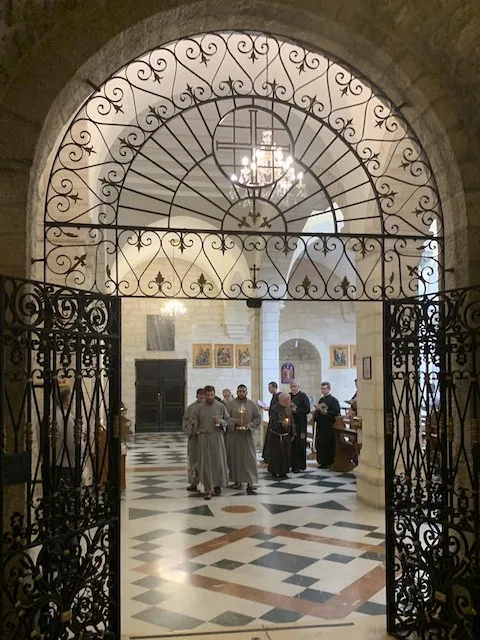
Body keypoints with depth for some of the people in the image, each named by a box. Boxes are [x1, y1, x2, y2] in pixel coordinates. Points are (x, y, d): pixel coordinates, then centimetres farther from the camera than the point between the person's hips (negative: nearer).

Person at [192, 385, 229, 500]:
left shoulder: (221, 406, 3)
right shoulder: (199, 407, 2)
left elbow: (227, 420, 8)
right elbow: (195, 421, 7)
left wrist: (220, 421, -10)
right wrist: (193, 424, -14)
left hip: (217, 437, 1)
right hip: (204, 437, 0)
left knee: (218, 462, 5)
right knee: (205, 463, -1)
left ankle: (217, 485, 27)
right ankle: (208, 489, 5)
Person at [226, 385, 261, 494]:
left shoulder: (252, 404, 3)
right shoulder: (231, 404, 2)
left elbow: (258, 418, 5)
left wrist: (249, 425, -9)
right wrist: (235, 421, -17)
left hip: (247, 435, 0)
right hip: (234, 435, 0)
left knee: (249, 459, -5)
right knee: (235, 458, 6)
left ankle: (250, 483, -6)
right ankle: (237, 481, 18)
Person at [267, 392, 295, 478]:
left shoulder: (289, 409, 8)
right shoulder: (274, 409, -12)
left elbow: (292, 422, 14)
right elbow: (272, 422, -18)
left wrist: (292, 434, 13)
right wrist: (281, 423, -36)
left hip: (286, 435, 5)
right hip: (276, 435, -5)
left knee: (285, 454, 6)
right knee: (276, 453, -2)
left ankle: (283, 471, 15)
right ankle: (274, 471, 12)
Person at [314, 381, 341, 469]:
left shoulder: (333, 400, -7)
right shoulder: (321, 400, 17)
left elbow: (336, 413, -14)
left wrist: (325, 412, -23)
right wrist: (317, 412, 4)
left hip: (328, 427, -7)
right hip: (320, 426, 7)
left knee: (328, 445, -4)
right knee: (320, 444, 7)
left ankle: (329, 463, 4)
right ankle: (322, 462, 16)